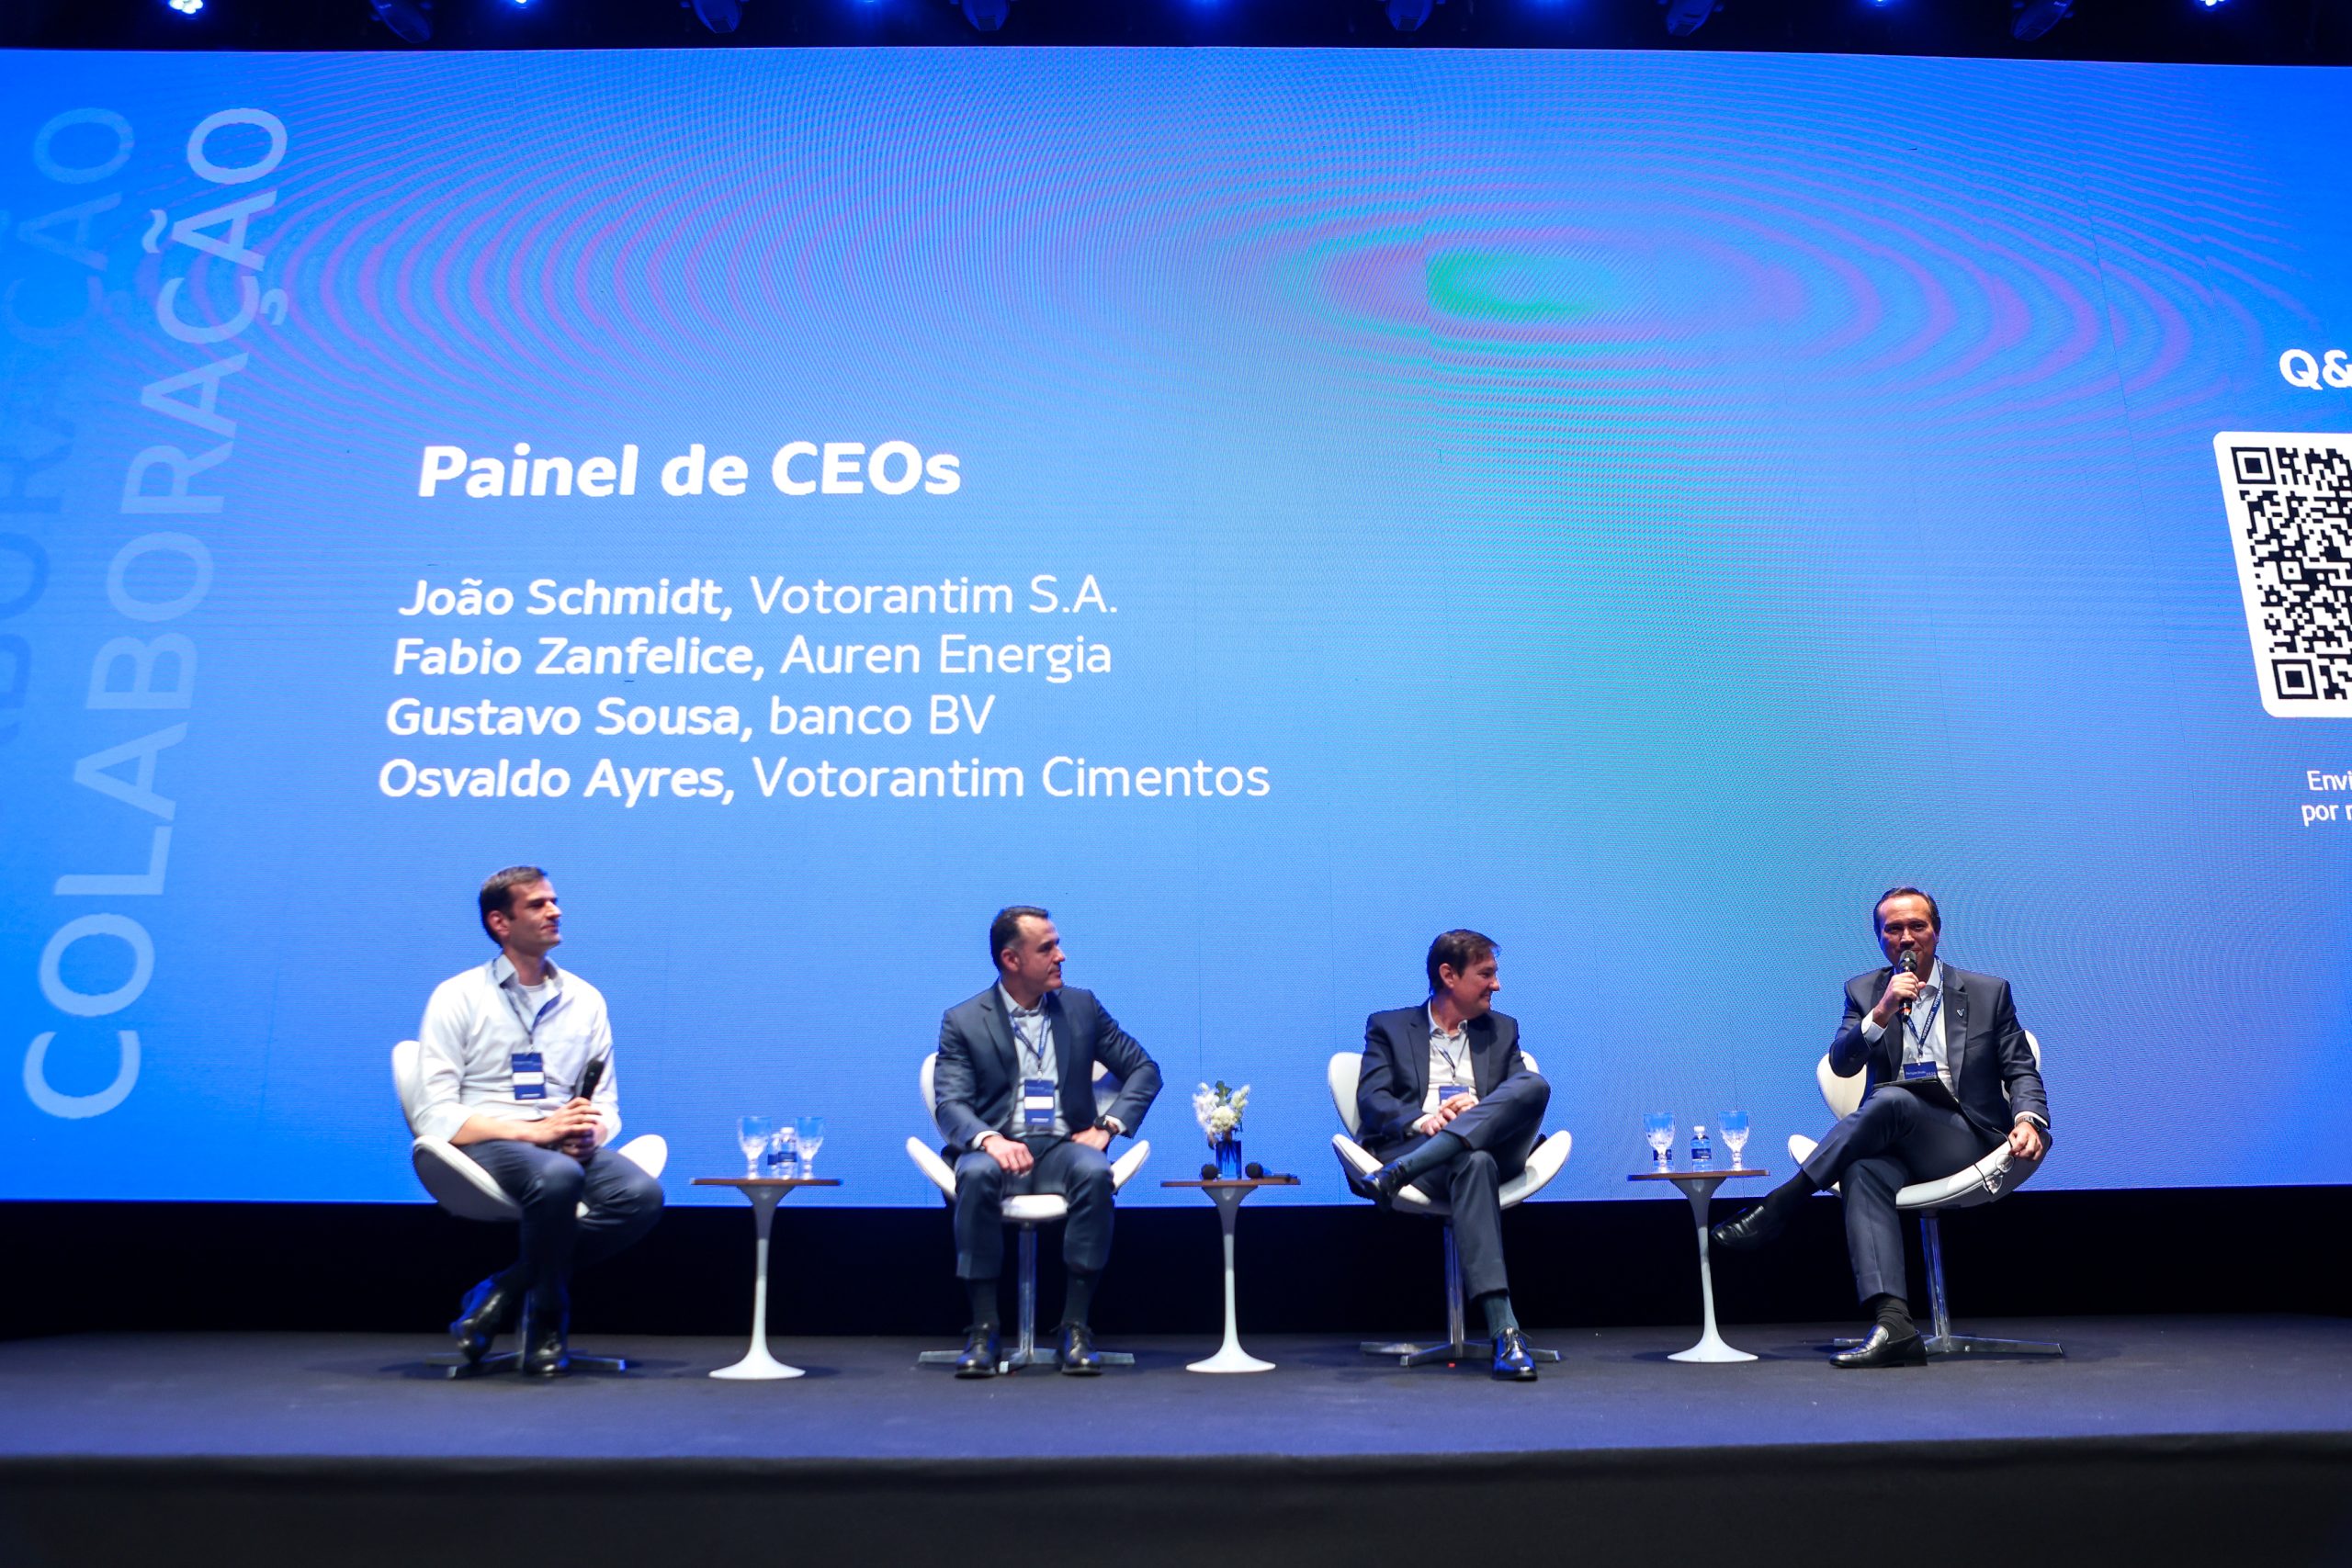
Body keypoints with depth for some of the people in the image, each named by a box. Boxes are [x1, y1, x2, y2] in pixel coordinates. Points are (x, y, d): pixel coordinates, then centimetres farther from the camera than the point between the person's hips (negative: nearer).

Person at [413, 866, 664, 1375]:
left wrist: (592, 1133, -10)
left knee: (641, 1193, -28)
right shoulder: (459, 997, 0)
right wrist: (535, 1131, -19)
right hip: (487, 1145, -4)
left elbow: (607, 1107, 15)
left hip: (568, 1146, 4)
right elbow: (435, 1117, -9)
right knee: (558, 1176, -38)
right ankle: (547, 1319, -12)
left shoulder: (585, 1000, 14)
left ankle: (507, 1289, -10)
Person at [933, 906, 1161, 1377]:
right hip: (998, 1149, -1)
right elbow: (951, 1102, -7)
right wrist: (989, 1139, -29)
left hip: (1063, 1147, 1)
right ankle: (984, 1328, -23)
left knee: (1095, 1172, -34)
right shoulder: (962, 1021, 4)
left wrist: (1106, 1127, -7)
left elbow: (1144, 1070, 11)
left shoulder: (1082, 1007, 11)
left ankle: (1076, 1326, -24)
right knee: (976, 1176, -36)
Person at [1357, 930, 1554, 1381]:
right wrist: (1421, 1122, -18)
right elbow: (1371, 1100, 4)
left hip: (1494, 1146, 3)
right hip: (1413, 1145, -3)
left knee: (1536, 1085, -29)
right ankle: (1504, 1333, -48)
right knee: (1473, 1163, -40)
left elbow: (1524, 1098, 14)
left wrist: (1479, 1108, -9)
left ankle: (1400, 1173, -41)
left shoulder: (1503, 1030, 27)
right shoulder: (1388, 1027, 18)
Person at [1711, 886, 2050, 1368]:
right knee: (1863, 1172, -36)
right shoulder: (1863, 992, 14)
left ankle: (1775, 1209, -31)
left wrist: (2028, 1120, -12)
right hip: (1895, 1143, 2)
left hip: (1967, 1142, -1)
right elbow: (1841, 1064, -1)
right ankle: (1892, 1325, -48)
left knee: (1891, 1099, -34)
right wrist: (1882, 1011, -17)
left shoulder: (1988, 992, 12)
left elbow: (2021, 1071, 10)